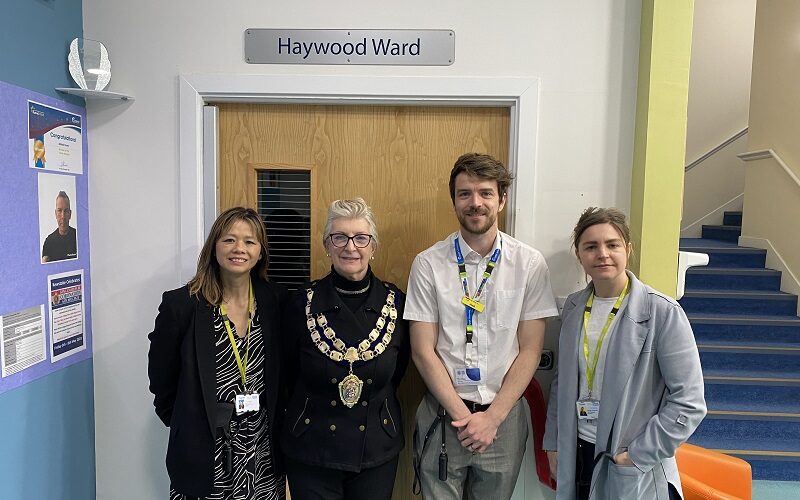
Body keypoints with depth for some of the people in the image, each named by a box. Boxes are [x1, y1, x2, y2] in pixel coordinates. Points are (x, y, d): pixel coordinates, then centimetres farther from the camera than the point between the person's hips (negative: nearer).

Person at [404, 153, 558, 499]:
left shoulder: (530, 263, -5)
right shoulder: (428, 264, -8)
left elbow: (530, 350, -3)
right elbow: (423, 351, -6)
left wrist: (493, 417, -8)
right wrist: (461, 415, -9)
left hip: (504, 416, 1)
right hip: (443, 414, -1)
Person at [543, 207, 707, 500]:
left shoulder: (663, 313, -14)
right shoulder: (573, 307, 0)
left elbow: (689, 403, -13)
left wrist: (638, 456, -13)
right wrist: (553, 443, 7)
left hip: (635, 469, -4)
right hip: (577, 456, 4)